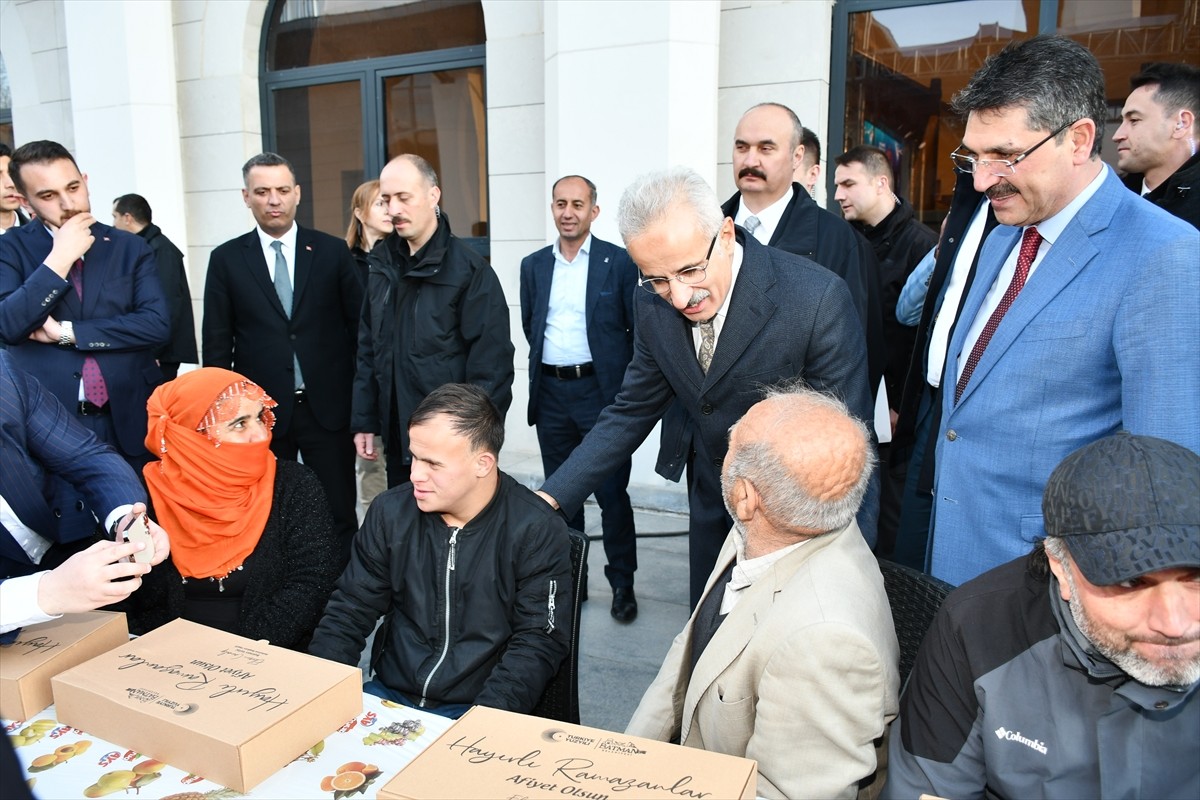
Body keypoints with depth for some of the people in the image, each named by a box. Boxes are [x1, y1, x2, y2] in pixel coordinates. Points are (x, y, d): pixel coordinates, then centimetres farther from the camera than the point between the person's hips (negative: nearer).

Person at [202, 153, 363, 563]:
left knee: (340, 515, 6)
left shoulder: (333, 251, 2)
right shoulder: (226, 259, 4)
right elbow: (216, 345, 5)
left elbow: (358, 326, 3)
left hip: (328, 406, 0)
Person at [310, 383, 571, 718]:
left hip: (477, 709, -3)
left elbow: (537, 643, -11)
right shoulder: (390, 511, 1)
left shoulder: (538, 531, -11)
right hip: (388, 695, 4)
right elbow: (349, 610, 7)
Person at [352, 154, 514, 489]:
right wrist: (364, 421, 9)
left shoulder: (470, 270, -12)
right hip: (397, 437, 6)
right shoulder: (383, 264, 7)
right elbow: (368, 349, 12)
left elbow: (491, 364, -13)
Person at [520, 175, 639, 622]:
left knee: (612, 493, 0)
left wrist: (624, 379, -2)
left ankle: (622, 583, 16)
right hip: (550, 393, 4)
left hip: (602, 391, -4)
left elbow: (638, 328, -1)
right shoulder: (533, 265, 9)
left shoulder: (619, 262, -3)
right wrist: (549, 361, 12)